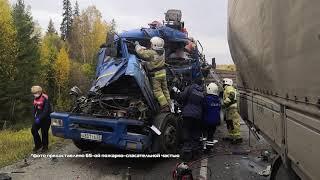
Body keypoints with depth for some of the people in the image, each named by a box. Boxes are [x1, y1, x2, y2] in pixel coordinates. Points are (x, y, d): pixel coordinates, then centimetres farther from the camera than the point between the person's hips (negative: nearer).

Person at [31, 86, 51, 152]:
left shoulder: (45, 98, -18)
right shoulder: (35, 99, 6)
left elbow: (46, 110, -22)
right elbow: (34, 108, 15)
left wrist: (39, 118, -24)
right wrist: (35, 117, 1)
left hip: (45, 118, -7)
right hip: (38, 118, 7)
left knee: (44, 132, -1)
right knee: (33, 130, -4)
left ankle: (45, 147, 15)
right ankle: (38, 144, 13)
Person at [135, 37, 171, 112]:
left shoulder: (151, 53, -22)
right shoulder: (162, 51, 2)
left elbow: (140, 52, -18)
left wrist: (137, 45, 0)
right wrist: (144, 48, 15)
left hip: (155, 74, -7)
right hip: (163, 72, 8)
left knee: (157, 91, -1)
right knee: (164, 89, 15)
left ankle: (165, 106, -3)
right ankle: (169, 105, 21)